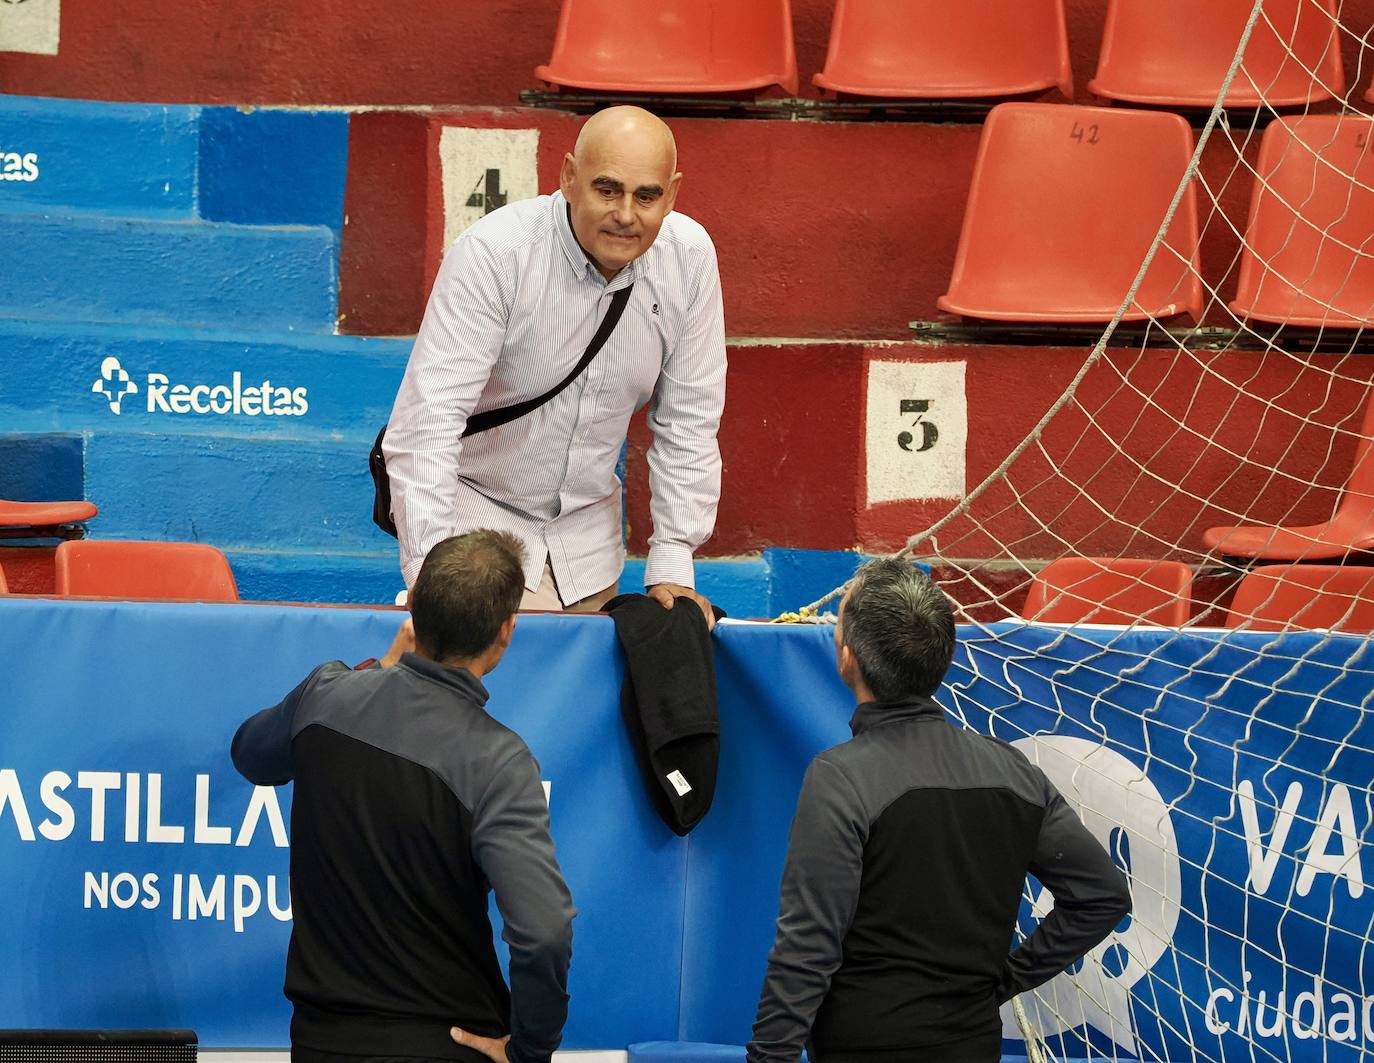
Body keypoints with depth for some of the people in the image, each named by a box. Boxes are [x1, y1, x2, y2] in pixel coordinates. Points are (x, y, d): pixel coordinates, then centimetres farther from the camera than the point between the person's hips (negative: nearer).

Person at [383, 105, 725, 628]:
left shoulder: (690, 257, -9)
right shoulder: (493, 254, -24)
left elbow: (687, 423, -1)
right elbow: (429, 418, -29)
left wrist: (671, 569, -6)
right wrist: (429, 576, -37)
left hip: (586, 524, 5)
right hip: (477, 508, -5)